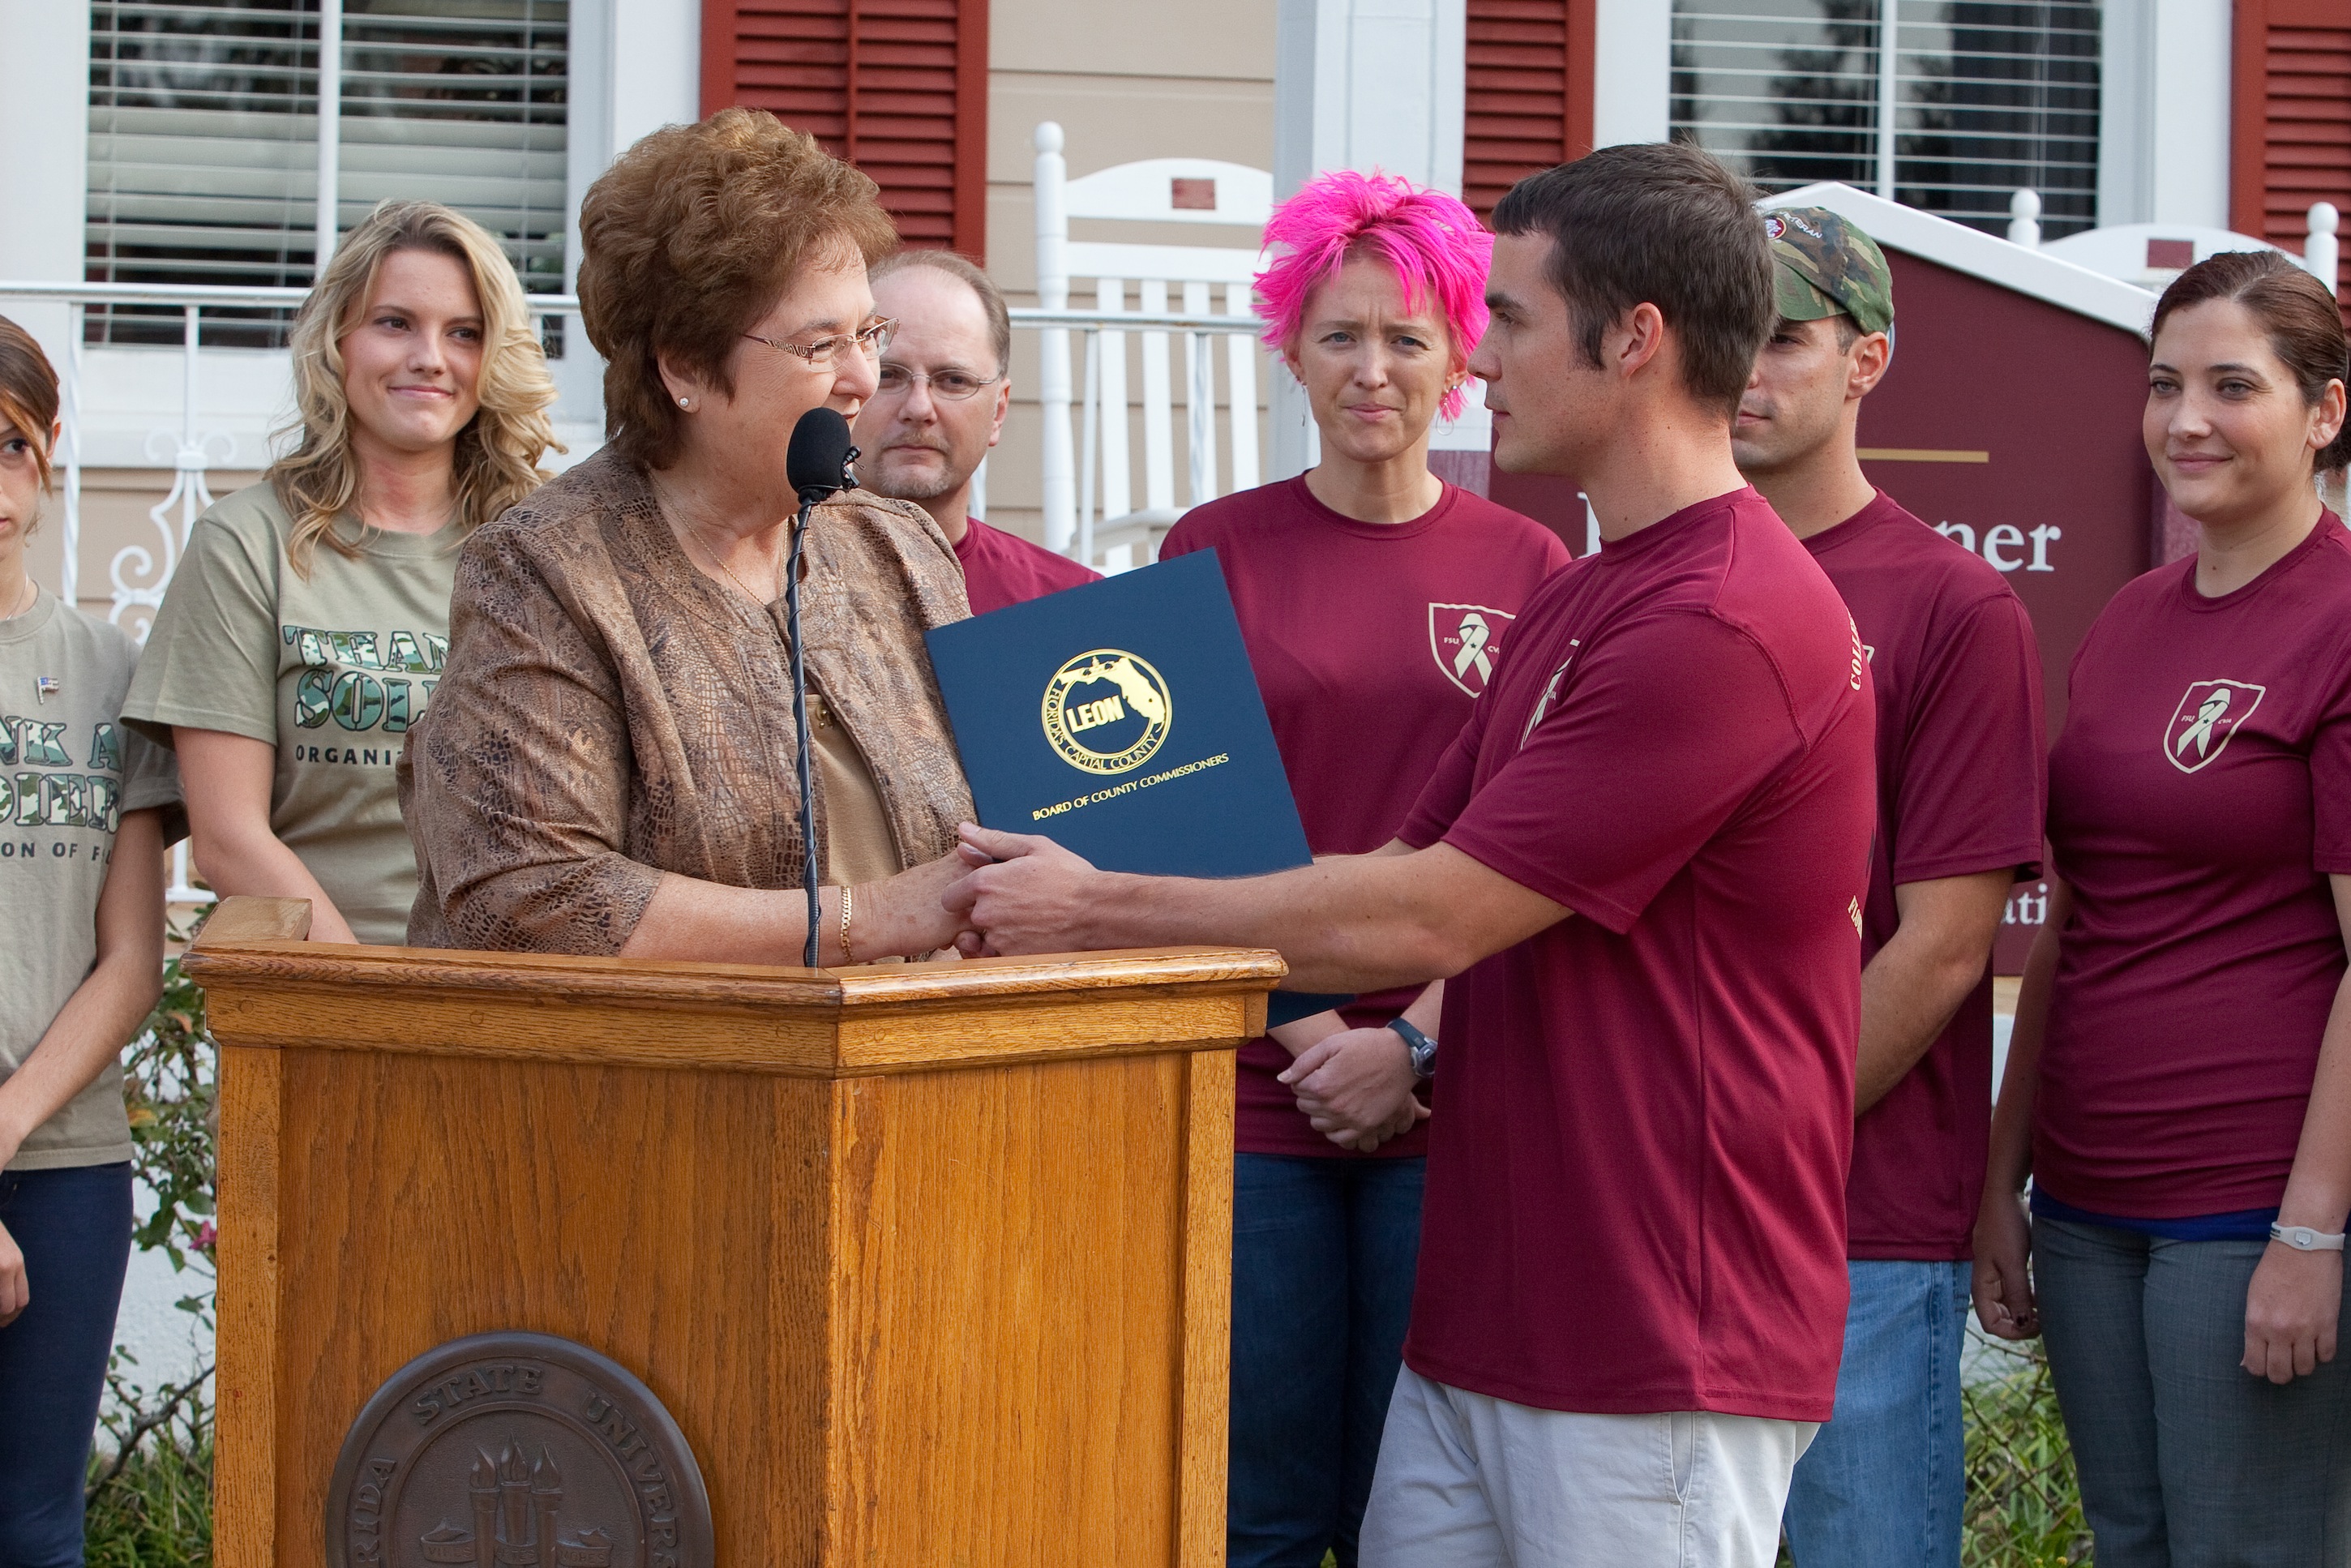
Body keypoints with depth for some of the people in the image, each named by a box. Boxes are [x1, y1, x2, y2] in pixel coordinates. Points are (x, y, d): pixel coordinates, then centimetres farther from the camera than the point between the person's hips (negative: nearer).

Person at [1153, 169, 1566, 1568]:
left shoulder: (1524, 569, 7)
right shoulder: (1215, 551, 6)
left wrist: (1416, 1045, -8)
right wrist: (1303, 1028, -7)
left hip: (1446, 1105, 0)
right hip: (1252, 1095, 0)